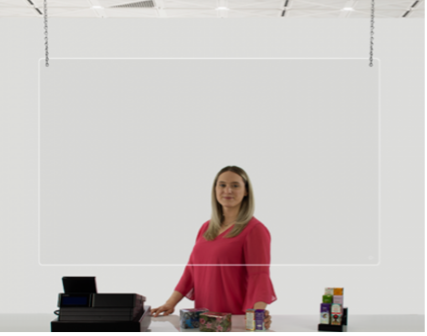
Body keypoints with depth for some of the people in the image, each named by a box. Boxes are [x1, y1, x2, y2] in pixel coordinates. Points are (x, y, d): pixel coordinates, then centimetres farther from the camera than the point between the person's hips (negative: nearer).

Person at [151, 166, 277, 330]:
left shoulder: (254, 230, -8)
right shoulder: (207, 228, 12)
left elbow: (259, 275, -16)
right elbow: (192, 269, 14)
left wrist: (259, 312, -31)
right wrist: (171, 303, 5)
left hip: (236, 319, -5)